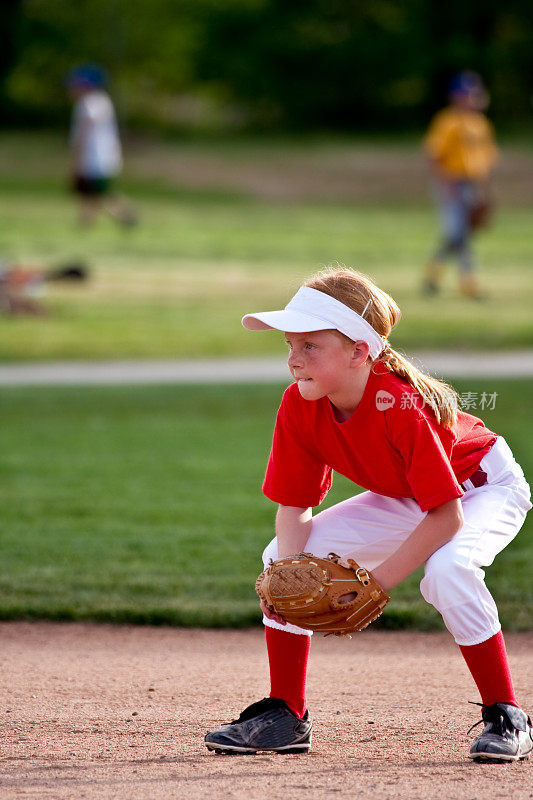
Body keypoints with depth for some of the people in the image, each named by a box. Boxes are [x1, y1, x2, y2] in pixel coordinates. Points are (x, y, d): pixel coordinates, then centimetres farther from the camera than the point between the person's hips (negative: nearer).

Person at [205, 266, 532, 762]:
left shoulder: (401, 405, -38)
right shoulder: (299, 406, -19)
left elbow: (446, 517, -34)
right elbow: (294, 507, -10)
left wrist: (377, 582, -36)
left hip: (485, 488, -7)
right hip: (403, 500, 7)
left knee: (447, 569, -38)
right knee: (282, 558, -6)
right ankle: (284, 716, 6)